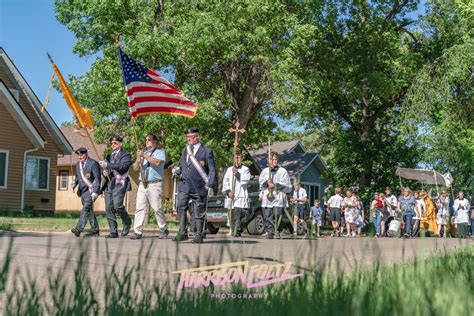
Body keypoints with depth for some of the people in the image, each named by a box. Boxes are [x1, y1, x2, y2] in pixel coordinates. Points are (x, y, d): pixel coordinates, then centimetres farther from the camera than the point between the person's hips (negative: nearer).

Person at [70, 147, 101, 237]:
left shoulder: (93, 164, -12)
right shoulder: (78, 164, 12)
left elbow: (97, 178, -15)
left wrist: (95, 192, -22)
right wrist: (75, 183, 0)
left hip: (92, 189, -8)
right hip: (83, 190, 8)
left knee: (86, 208, -20)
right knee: (89, 210, 10)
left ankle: (78, 229, -29)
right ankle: (95, 230, 17)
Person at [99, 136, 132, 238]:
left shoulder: (126, 155, 2)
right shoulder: (109, 156, 24)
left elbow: (122, 166, -15)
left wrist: (107, 165, -16)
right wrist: (105, 173, 4)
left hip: (119, 185, -7)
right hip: (108, 185, 7)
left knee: (117, 206, -17)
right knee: (109, 209, 1)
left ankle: (127, 222, 10)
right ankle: (113, 232, 5)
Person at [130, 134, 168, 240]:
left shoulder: (160, 152, 5)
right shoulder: (144, 153, 22)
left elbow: (157, 162, -16)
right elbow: (135, 168, 15)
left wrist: (144, 156, -13)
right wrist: (138, 159, -3)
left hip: (155, 184, -5)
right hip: (142, 184, 5)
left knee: (157, 208, -5)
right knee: (140, 208, -2)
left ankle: (163, 230, 9)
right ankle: (138, 232, -2)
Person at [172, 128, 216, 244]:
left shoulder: (206, 151, 0)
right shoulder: (185, 150, 17)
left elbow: (212, 170, -3)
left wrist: (210, 184, -12)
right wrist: (177, 170, 4)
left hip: (199, 187, -4)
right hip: (184, 185, 4)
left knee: (198, 212, 1)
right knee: (181, 208, -8)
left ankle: (198, 236, 10)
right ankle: (182, 233, 0)